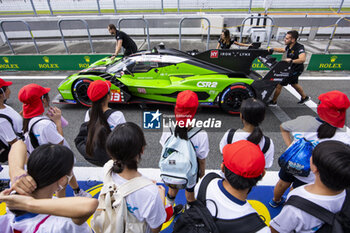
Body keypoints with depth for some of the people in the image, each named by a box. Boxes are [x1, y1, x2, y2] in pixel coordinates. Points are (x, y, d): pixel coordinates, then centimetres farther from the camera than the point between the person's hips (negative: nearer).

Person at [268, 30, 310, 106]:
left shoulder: (299, 48, -29)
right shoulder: (289, 46, -4)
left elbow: (302, 59, -45)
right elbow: (283, 50, 19)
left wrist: (292, 61, -58)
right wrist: (272, 49, 9)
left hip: (295, 70, -9)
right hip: (290, 68, 9)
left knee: (279, 84, -6)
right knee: (294, 84, 29)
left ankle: (273, 102, 10)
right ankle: (304, 97, 50)